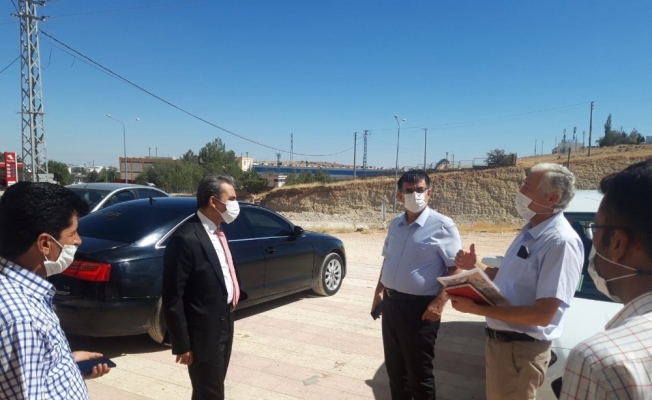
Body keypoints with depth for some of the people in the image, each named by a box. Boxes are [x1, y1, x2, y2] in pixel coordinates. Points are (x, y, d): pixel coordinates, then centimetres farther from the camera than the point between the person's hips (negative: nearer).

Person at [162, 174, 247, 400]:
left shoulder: (217, 231, 6)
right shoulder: (186, 238, -23)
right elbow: (172, 298, -20)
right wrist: (181, 344, -17)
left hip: (224, 325, 9)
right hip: (204, 333, -8)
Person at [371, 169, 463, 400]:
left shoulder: (442, 226, -12)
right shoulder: (395, 224, 8)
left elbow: (455, 268, -13)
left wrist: (439, 302, -20)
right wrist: (379, 291, 12)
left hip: (419, 307, -6)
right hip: (391, 303, 6)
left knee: (419, 373, 7)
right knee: (394, 368, 19)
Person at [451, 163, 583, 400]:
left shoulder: (560, 241, -24)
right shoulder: (530, 232, 6)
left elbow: (543, 314, -27)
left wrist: (476, 309, -25)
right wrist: (476, 267, 0)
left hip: (521, 349, -9)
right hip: (498, 340, 9)